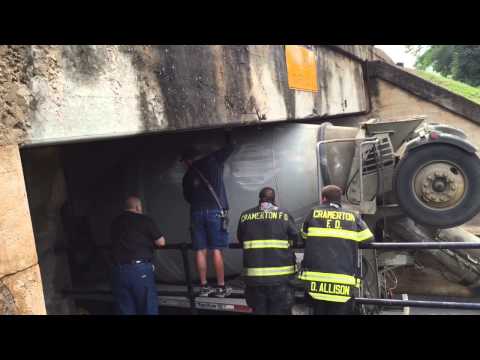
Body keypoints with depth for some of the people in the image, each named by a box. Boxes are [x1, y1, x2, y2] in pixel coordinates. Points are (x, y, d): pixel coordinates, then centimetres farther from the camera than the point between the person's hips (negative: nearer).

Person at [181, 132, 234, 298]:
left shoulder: (187, 176, 12)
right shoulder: (212, 161, 4)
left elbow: (187, 197, 17)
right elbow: (229, 147, 13)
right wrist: (228, 135, 31)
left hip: (196, 213, 3)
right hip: (215, 211, -3)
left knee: (200, 251, 7)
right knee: (217, 250, -1)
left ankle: (204, 286, 12)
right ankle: (221, 287, 3)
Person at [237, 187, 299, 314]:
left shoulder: (245, 216, 3)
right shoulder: (284, 215, -2)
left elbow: (240, 240, 13)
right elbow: (295, 240, 3)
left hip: (254, 277, 2)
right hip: (280, 276, -2)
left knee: (259, 311, 13)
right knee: (279, 311, 7)